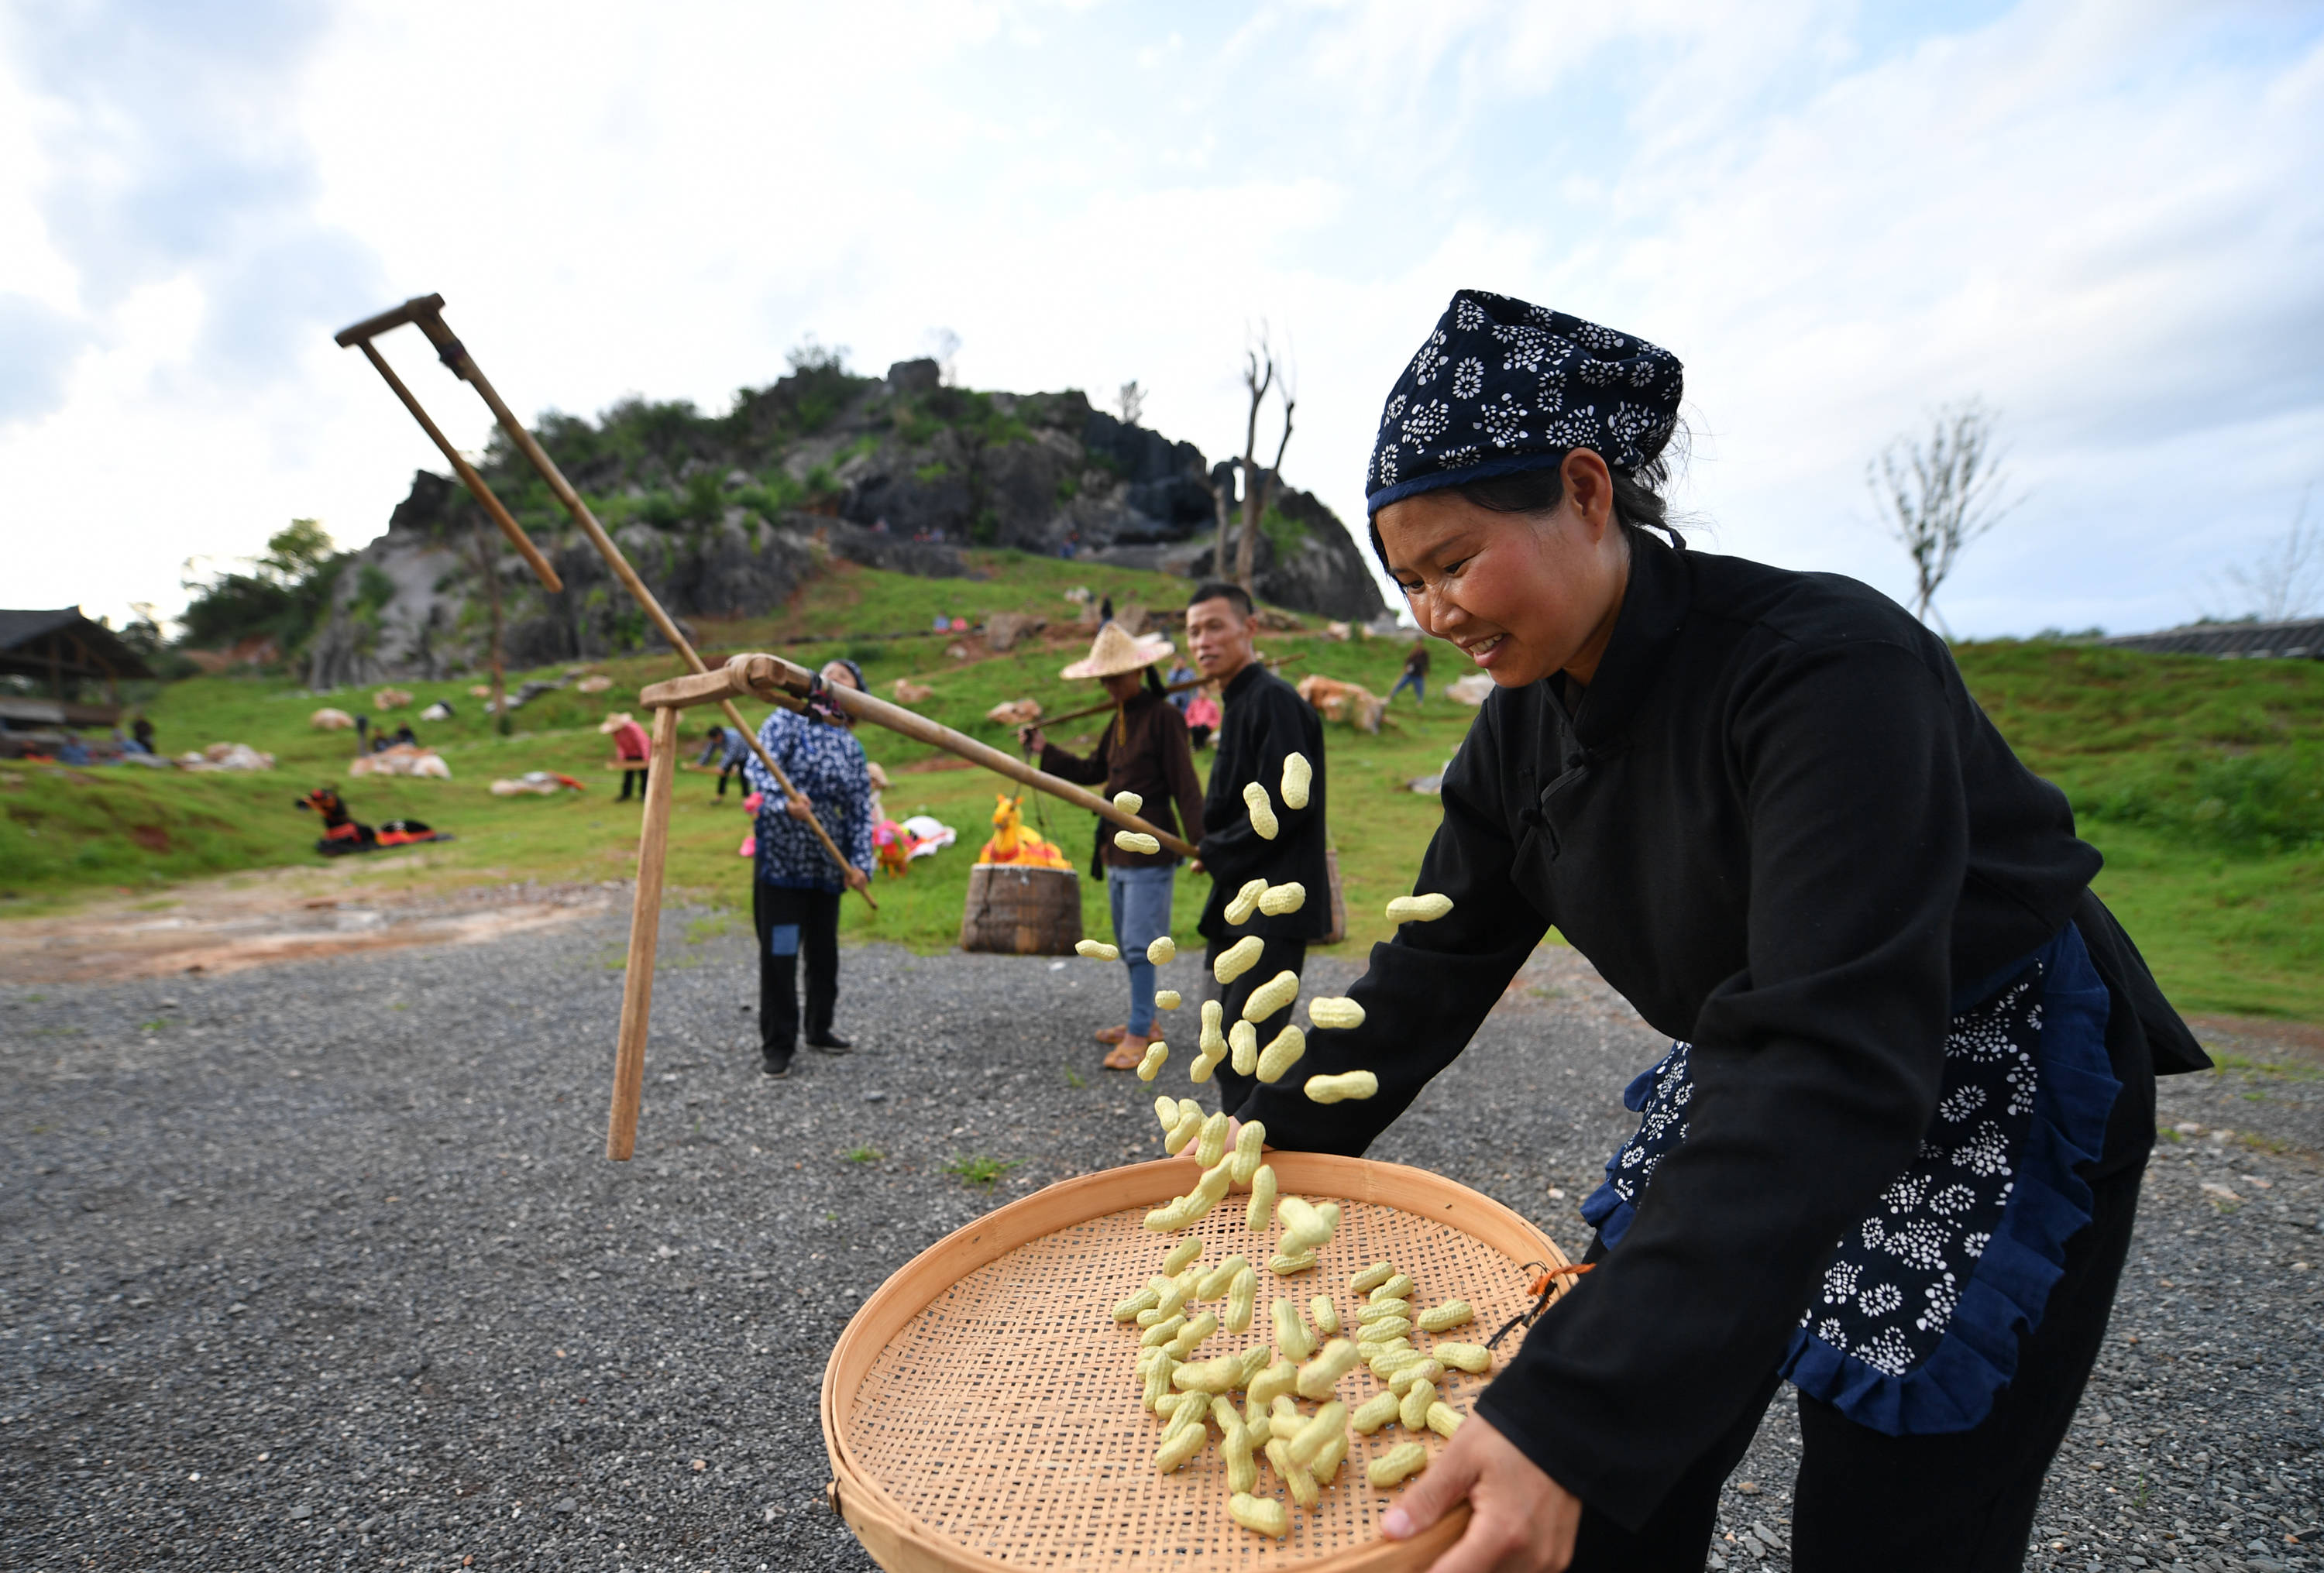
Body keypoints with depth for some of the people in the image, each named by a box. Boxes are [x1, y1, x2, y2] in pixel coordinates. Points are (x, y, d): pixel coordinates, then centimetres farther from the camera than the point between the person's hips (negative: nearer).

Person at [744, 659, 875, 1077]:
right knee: (778, 952, -2)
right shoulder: (788, 720, -1)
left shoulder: (854, 749, 11)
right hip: (782, 856, -4)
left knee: (824, 949, 14)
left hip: (827, 863, 5)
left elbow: (860, 812, 7)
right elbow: (758, 765, -15)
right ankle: (777, 1044, 11)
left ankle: (820, 1029, 31)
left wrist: (860, 862, -4)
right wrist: (784, 799, -34)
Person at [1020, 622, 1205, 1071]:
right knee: (1127, 943, 17)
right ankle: (1142, 1021, 29)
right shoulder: (1120, 719, 14)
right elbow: (1093, 771, 21)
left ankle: (1139, 1035, 2)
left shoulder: (1164, 715, -12)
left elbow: (1185, 785, -17)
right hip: (1118, 846, 9)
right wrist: (1045, 749, 13)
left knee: (1139, 943, -6)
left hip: (1150, 847, -9)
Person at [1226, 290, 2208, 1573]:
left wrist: (1568, 1416, -46)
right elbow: (1433, 971, -3)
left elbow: (1833, 1057, -40)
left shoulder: (1830, 669, -31)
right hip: (1749, 1083, 6)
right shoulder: (1523, 727, -9)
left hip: (1987, 1100, -5)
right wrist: (1264, 1145, -8)